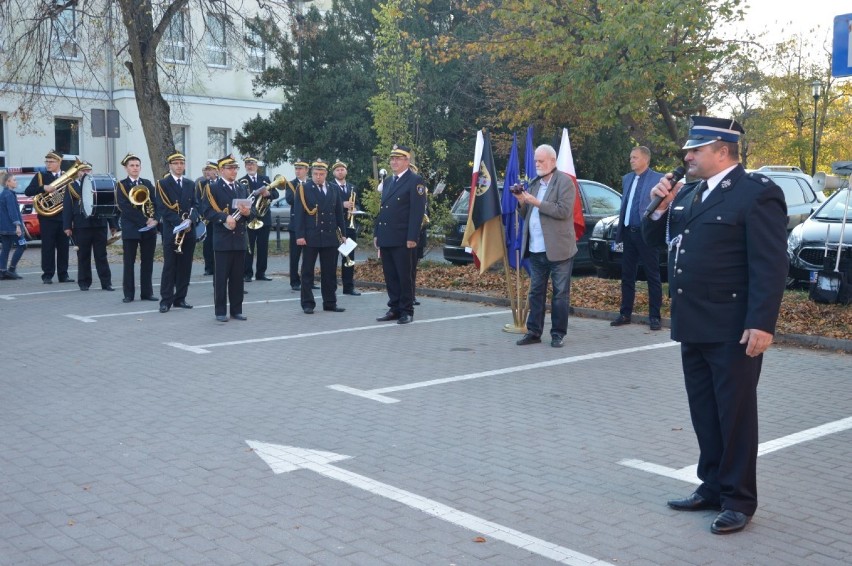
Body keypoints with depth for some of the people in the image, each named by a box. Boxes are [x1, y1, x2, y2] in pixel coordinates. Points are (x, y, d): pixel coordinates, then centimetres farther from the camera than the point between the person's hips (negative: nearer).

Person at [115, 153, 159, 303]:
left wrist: (154, 219, -13)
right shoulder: (121, 185, 0)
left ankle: (147, 292, 11)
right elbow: (124, 207, -11)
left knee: (147, 261, 6)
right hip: (130, 229, -3)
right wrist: (144, 221, -17)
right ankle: (128, 294, 5)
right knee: (129, 261, 1)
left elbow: (155, 203, 6)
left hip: (149, 229, 3)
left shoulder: (147, 184, 12)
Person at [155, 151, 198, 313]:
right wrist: (180, 223, -18)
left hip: (189, 231, 5)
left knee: (185, 267, 6)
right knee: (169, 267, -3)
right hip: (171, 231, -5)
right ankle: (166, 300, 0)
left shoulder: (190, 184, 15)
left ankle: (180, 298, 14)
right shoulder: (162, 184, -1)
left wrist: (190, 220, -10)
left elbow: (195, 206, 10)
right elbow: (163, 208, -9)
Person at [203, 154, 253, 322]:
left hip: (240, 239, 5)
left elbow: (249, 212, 17)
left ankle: (236, 310, 15)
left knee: (238, 277, 8)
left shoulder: (243, 188, 16)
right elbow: (208, 212, -10)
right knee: (221, 277, 0)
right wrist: (225, 218, -23)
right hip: (223, 240, -5)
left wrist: (247, 213, -6)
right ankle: (221, 311, 6)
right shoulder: (212, 188, -2)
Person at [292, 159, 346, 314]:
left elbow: (339, 213, 14)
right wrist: (299, 235, -12)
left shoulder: (334, 190, 11)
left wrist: (342, 233, 10)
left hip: (330, 237, 4)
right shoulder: (303, 189, -1)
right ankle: (307, 303, 7)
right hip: (310, 237, -4)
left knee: (330, 272, 6)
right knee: (307, 272, 2)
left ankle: (330, 303, 14)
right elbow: (298, 214, -6)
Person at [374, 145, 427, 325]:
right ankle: (394, 308, 17)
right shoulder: (387, 182, 19)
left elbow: (417, 211, -12)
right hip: (386, 239, 7)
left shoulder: (415, 180, -6)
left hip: (403, 239, -7)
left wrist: (412, 238, -18)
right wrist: (377, 234, 14)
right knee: (390, 276, 10)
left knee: (405, 276, -1)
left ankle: (407, 311, 7)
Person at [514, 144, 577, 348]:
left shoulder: (564, 182, -5)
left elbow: (563, 211, -18)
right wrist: (522, 202, -1)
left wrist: (536, 202, -18)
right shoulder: (534, 183, 16)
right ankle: (534, 332, 15)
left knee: (560, 293, 2)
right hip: (536, 249, 7)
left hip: (558, 249, -6)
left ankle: (558, 334, 9)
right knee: (536, 292, 9)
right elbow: (526, 215, 19)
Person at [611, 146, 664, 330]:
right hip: (629, 232, 6)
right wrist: (620, 229, 12)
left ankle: (654, 317, 7)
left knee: (652, 277, 2)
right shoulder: (626, 179, 14)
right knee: (627, 275, 11)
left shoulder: (658, 179, -6)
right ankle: (625, 314, 20)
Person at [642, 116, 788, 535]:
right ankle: (712, 487, 27)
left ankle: (738, 500, 14)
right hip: (692, 326, 8)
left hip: (732, 330, -8)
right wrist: (660, 207, 0)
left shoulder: (757, 193, -11)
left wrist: (762, 324, -22)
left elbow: (770, 266, -17)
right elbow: (654, 238, 19)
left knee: (735, 415, 3)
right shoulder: (689, 193, 13)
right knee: (704, 414, 15)